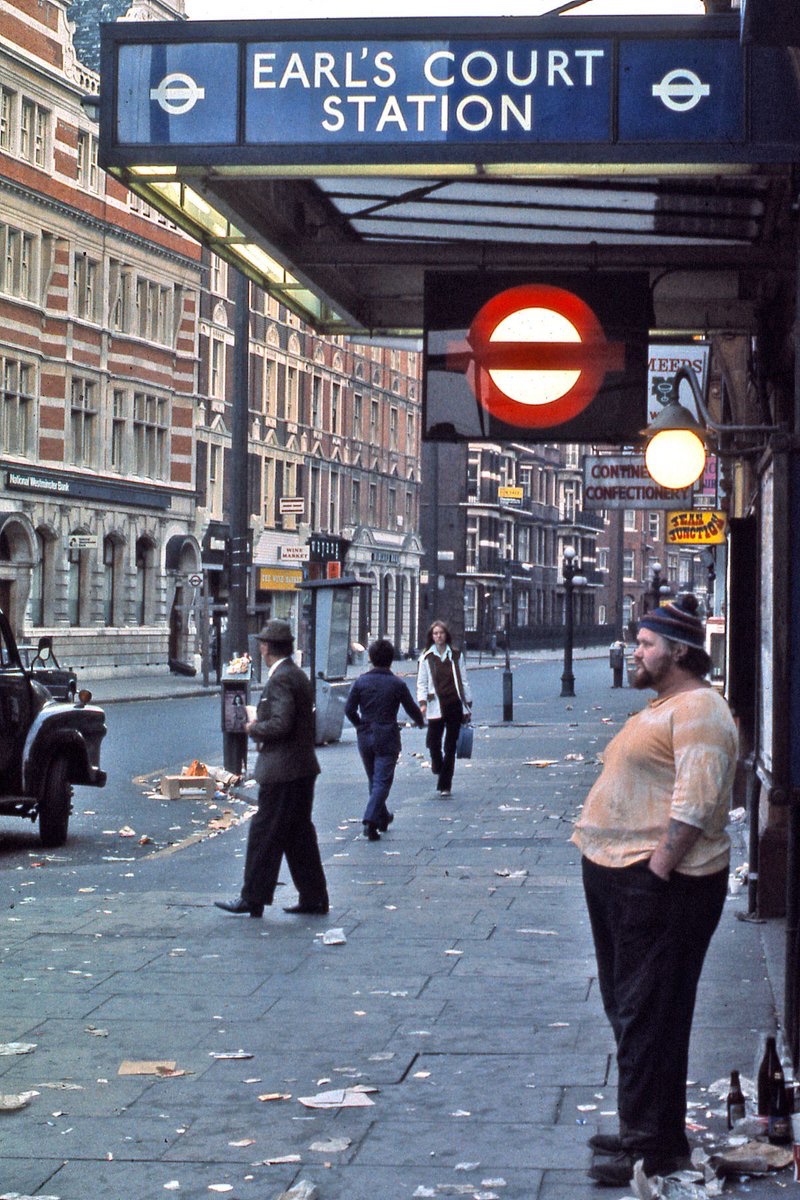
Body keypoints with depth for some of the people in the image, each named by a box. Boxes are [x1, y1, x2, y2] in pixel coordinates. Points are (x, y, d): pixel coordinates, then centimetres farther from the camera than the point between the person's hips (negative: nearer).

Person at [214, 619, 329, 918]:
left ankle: (253, 899, 3)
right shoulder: (298, 675, 14)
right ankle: (313, 897, 15)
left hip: (282, 772, -10)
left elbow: (281, 723, -25)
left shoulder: (280, 680, -17)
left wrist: (254, 729, -9)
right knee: (299, 835, 13)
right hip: (302, 767, 10)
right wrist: (261, 723, 13)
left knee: (265, 834, -2)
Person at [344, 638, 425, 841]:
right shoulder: (397, 684, -9)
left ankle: (382, 818, 32)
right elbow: (412, 710, 0)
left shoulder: (361, 681, -2)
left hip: (365, 738, 4)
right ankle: (370, 820, -19)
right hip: (387, 739, -4)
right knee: (382, 781, -3)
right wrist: (420, 721, 22)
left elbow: (349, 710, 0)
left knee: (374, 780, 19)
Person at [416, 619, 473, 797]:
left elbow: (464, 681, 12)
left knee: (451, 746, 1)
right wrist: (422, 701, -13)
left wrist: (468, 705, 10)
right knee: (434, 742, -8)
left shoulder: (456, 655, 9)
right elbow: (422, 682, 2)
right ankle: (438, 768, 25)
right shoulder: (426, 657, 4)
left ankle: (445, 784, 6)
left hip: (454, 705, 1)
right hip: (436, 707, -1)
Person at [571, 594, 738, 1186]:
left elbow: (696, 802, -24)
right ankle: (642, 1129, 28)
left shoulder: (699, 709, -15)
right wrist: (624, 871, 18)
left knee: (648, 1014, -6)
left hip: (659, 885, -11)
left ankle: (653, 1147, 0)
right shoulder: (663, 707, 19)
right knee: (628, 1006, 17)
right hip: (619, 874, 11)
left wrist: (658, 869, -26)